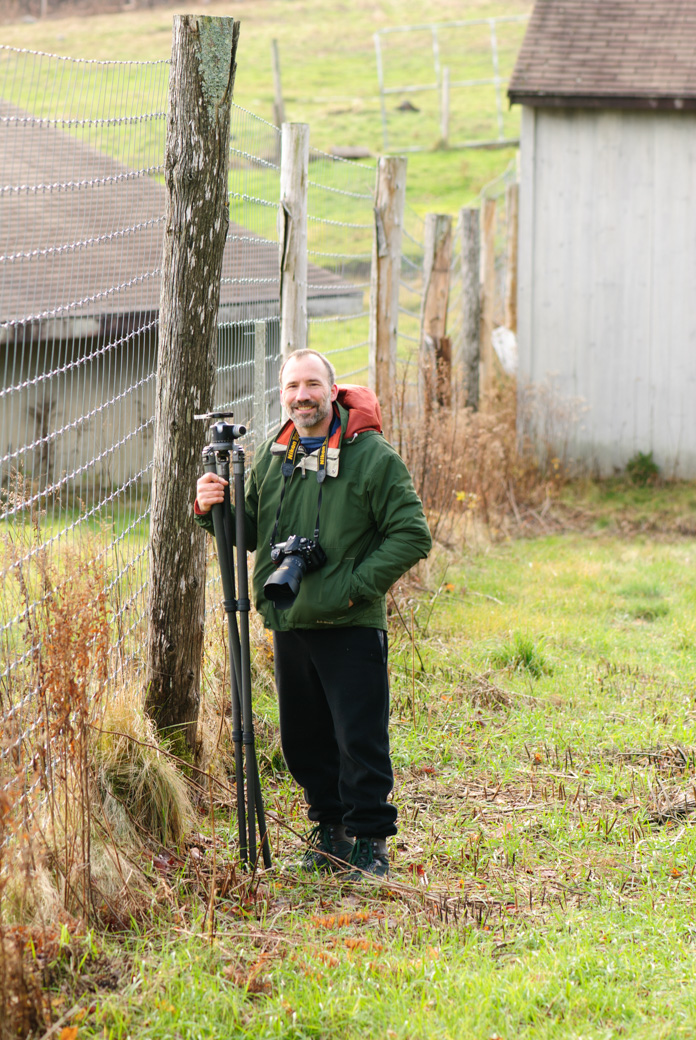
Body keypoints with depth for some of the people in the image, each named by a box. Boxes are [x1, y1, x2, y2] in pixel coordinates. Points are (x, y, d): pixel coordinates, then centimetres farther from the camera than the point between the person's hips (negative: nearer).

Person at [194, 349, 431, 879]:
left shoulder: (373, 456, -7)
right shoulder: (271, 455, 11)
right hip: (289, 621, 6)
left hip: (351, 625, -6)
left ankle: (371, 840, 7)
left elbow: (411, 535, -9)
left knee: (360, 739, -5)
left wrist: (354, 587, -14)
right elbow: (251, 532, 19)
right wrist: (212, 509, -2)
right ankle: (330, 831, 26)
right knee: (303, 738, 12)